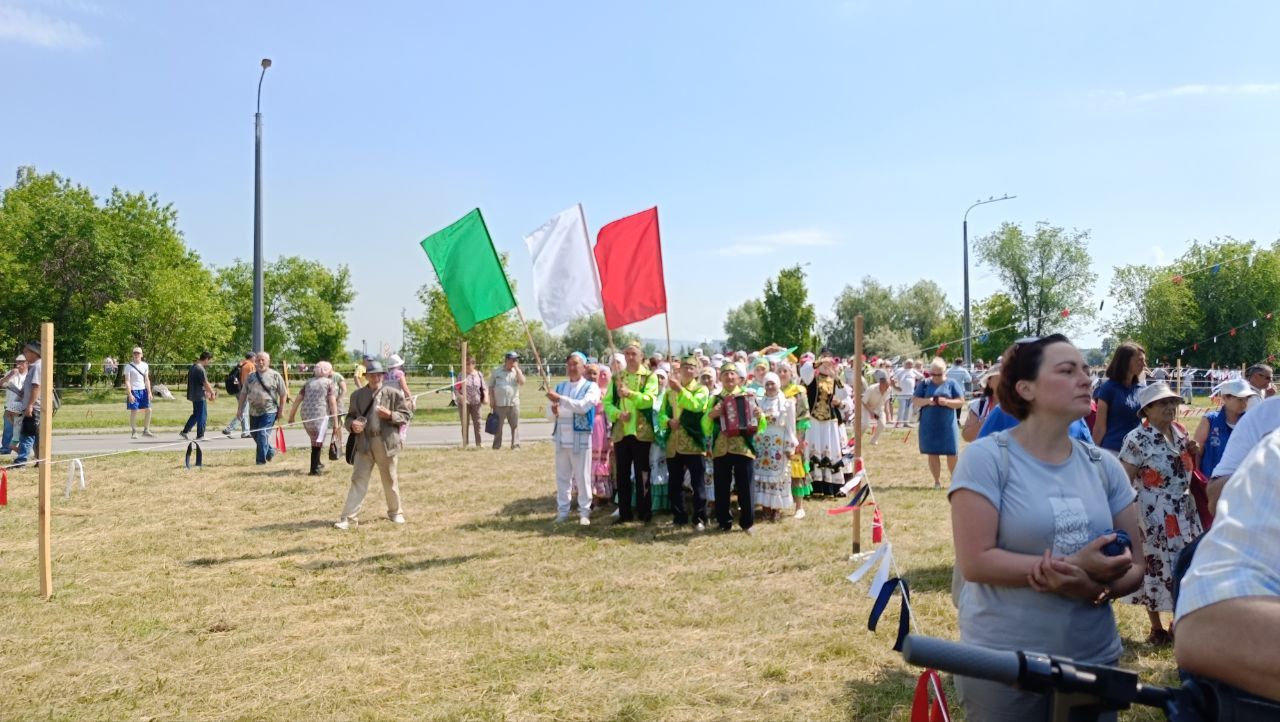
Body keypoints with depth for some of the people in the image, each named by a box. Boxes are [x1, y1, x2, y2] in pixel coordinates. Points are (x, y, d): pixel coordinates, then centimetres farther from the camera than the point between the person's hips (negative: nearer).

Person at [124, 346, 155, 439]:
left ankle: (146, 430, 13)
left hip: (143, 390, 5)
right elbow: (127, 381, -8)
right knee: (134, 411, -4)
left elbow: (147, 380, 11)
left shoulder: (145, 365, 10)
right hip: (133, 391, -4)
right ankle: (134, 432, 7)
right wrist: (129, 394, -16)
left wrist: (149, 392, 2)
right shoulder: (129, 366, -4)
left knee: (148, 410, 2)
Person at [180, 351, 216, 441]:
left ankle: (185, 431, 19)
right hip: (200, 396, -9)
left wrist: (209, 391, 19)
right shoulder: (201, 369, -18)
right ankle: (200, 436, 5)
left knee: (196, 414, 19)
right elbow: (205, 383, -17)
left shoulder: (192, 367, 12)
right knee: (202, 416, 0)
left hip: (193, 395, 9)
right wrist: (212, 393, -5)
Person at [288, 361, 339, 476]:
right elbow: (332, 403, -5)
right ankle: (314, 469, -6)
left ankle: (317, 464, 34)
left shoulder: (308, 383, 19)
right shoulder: (329, 383, 4)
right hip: (320, 415, -5)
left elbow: (297, 400, 14)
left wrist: (291, 416, 20)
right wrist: (335, 421, -5)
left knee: (315, 440, 21)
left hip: (306, 416, 5)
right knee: (318, 442, -2)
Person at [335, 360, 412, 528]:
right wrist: (352, 425, -9)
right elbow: (350, 417, 14)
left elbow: (406, 414, 1)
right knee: (358, 480, -2)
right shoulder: (357, 395, 8)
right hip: (364, 443, 1)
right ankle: (348, 517, -1)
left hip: (387, 443, -1)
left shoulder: (393, 393, 1)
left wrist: (390, 415, -17)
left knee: (390, 480, 12)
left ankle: (395, 512, 30)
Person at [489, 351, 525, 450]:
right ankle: (496, 446, 12)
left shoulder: (517, 372, 7)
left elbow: (522, 382, -11)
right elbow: (491, 386, 8)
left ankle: (515, 445, 6)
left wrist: (517, 368, -10)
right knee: (498, 426, 5)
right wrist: (491, 400, -1)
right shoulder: (497, 372, 6)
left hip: (513, 404, 1)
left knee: (515, 426, 1)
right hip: (499, 404, -1)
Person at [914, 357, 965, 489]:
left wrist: (946, 402, -19)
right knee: (932, 454, 5)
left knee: (952, 454, 0)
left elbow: (961, 402, -2)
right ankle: (937, 481, 15)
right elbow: (915, 402, 3)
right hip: (929, 426, 1)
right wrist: (926, 401, -17)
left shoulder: (952, 384, 2)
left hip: (947, 426, -1)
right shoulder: (924, 384, 6)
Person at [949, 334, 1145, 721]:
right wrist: (1074, 565, -22)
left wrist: (1096, 588, -17)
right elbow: (975, 562, -18)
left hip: (1094, 660, 5)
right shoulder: (987, 458, -11)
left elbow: (1135, 566, 4)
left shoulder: (1104, 466, 4)